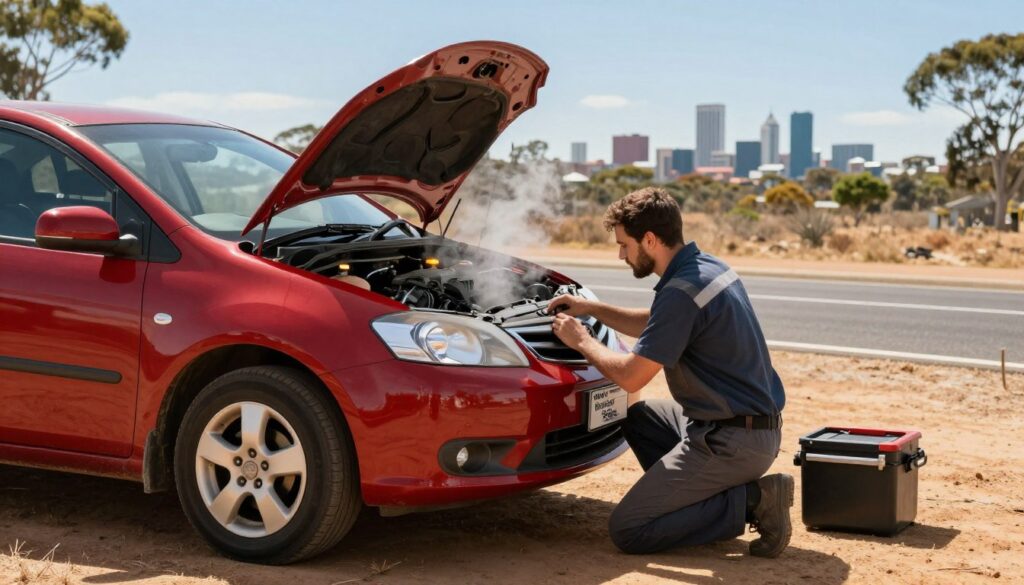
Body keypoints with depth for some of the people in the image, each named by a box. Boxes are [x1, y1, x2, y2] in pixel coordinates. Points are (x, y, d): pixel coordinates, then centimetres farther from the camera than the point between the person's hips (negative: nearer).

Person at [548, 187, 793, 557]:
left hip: (732, 441, -10)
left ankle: (749, 502, -9)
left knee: (627, 530, -5)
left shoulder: (681, 291, -21)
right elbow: (655, 326, 27)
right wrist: (591, 308, 20)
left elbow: (630, 377, -15)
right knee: (638, 418, 27)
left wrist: (581, 341, 1)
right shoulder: (707, 266, 9)